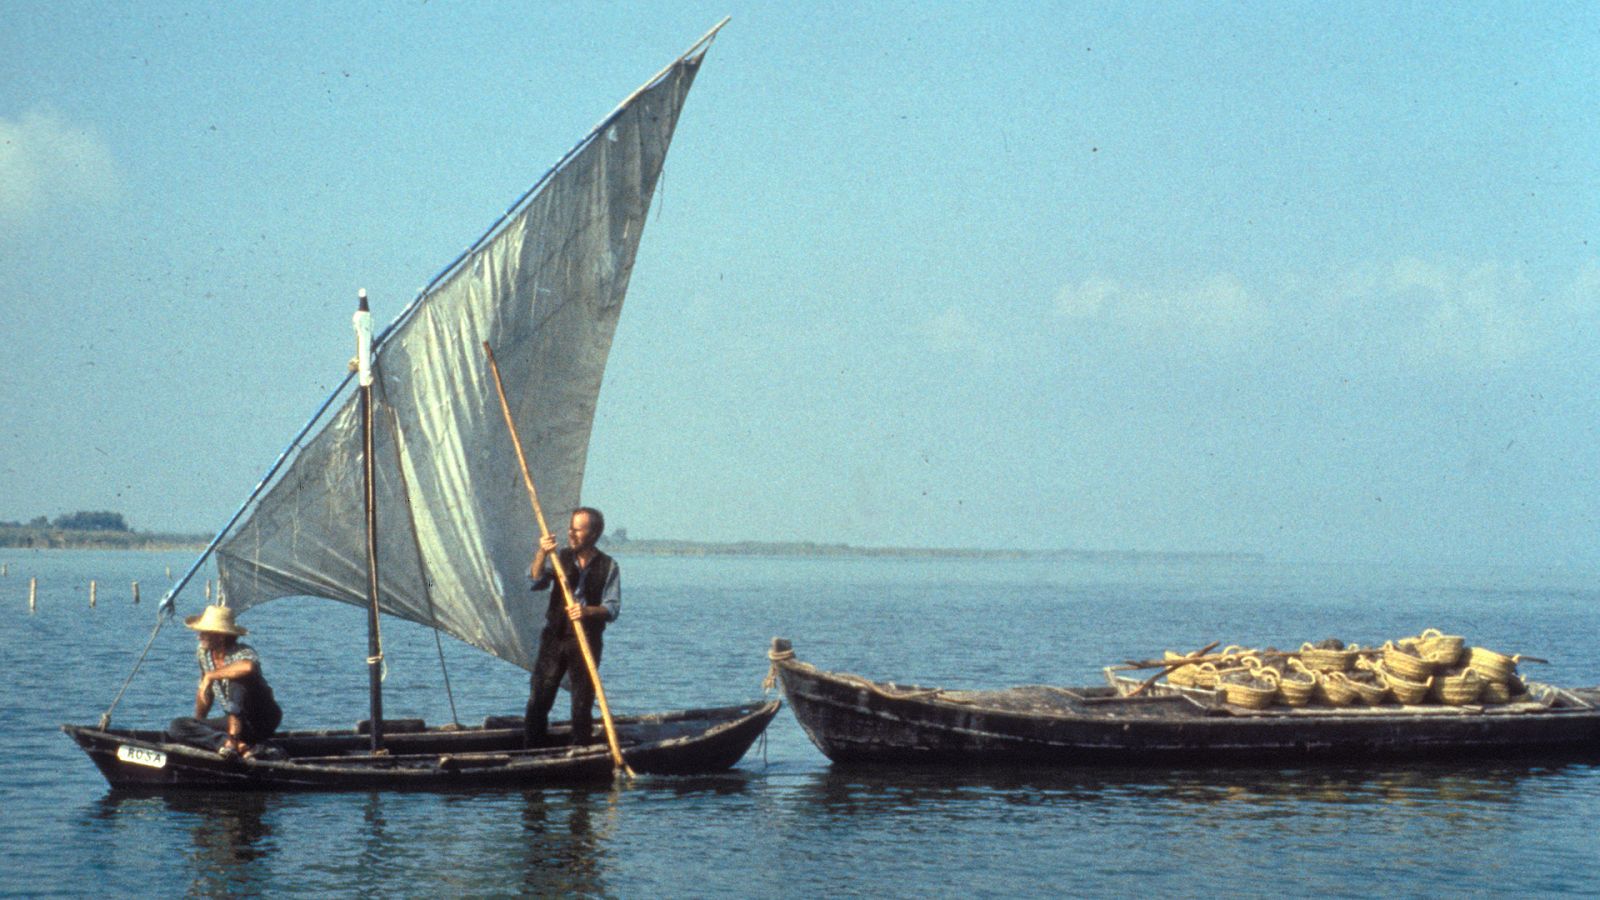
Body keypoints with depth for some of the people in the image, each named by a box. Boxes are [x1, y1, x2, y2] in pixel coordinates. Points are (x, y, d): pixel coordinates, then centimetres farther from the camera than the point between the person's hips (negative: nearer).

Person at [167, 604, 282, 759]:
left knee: (237, 681, -33)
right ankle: (239, 745, -30)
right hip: (234, 719, 8)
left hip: (263, 721, -8)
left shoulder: (242, 653, -22)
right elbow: (203, 691, 16)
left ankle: (232, 740, -32)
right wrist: (197, 723, 13)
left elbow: (248, 667, -49)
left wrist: (211, 675, -36)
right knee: (175, 728, -12)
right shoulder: (203, 652, 1)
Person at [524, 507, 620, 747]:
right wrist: (541, 554, -24)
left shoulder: (608, 566, 2)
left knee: (583, 703, 1)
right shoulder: (559, 558, 8)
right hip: (555, 637, 2)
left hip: (587, 640, -2)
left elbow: (612, 608, -5)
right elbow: (535, 581, -8)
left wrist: (588, 611, -24)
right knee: (538, 698, -3)